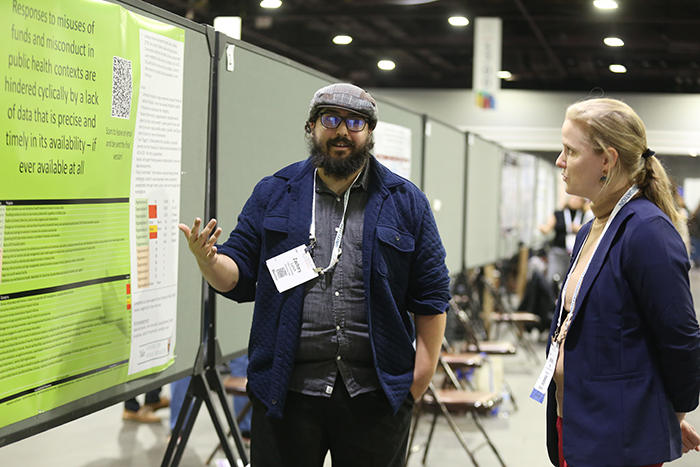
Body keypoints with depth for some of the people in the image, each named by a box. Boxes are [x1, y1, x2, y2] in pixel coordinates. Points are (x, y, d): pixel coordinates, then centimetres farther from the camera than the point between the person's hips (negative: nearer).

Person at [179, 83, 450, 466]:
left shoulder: (405, 203, 6)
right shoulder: (273, 195, 8)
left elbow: (431, 297, 5)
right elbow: (238, 277, 7)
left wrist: (420, 381, -2)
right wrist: (207, 259, -15)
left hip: (375, 393, 0)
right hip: (287, 389, 0)